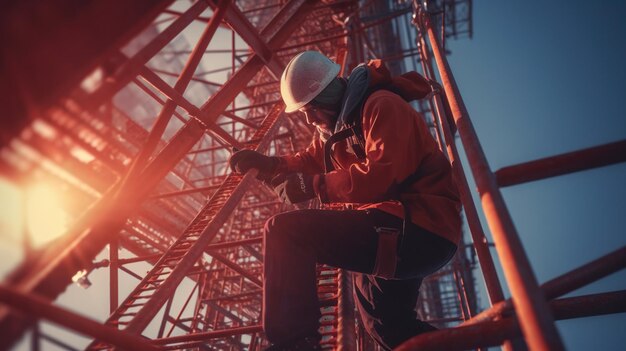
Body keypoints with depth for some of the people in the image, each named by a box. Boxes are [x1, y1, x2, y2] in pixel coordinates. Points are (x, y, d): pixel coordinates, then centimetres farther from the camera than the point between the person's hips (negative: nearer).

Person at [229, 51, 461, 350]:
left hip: (419, 228, -11)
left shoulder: (382, 106, -11)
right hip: (400, 230, 11)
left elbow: (381, 175, -25)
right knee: (386, 321, 30)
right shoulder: (336, 123, 20)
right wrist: (262, 164, 4)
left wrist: (312, 186, -21)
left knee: (284, 232, -19)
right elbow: (307, 163, 20)